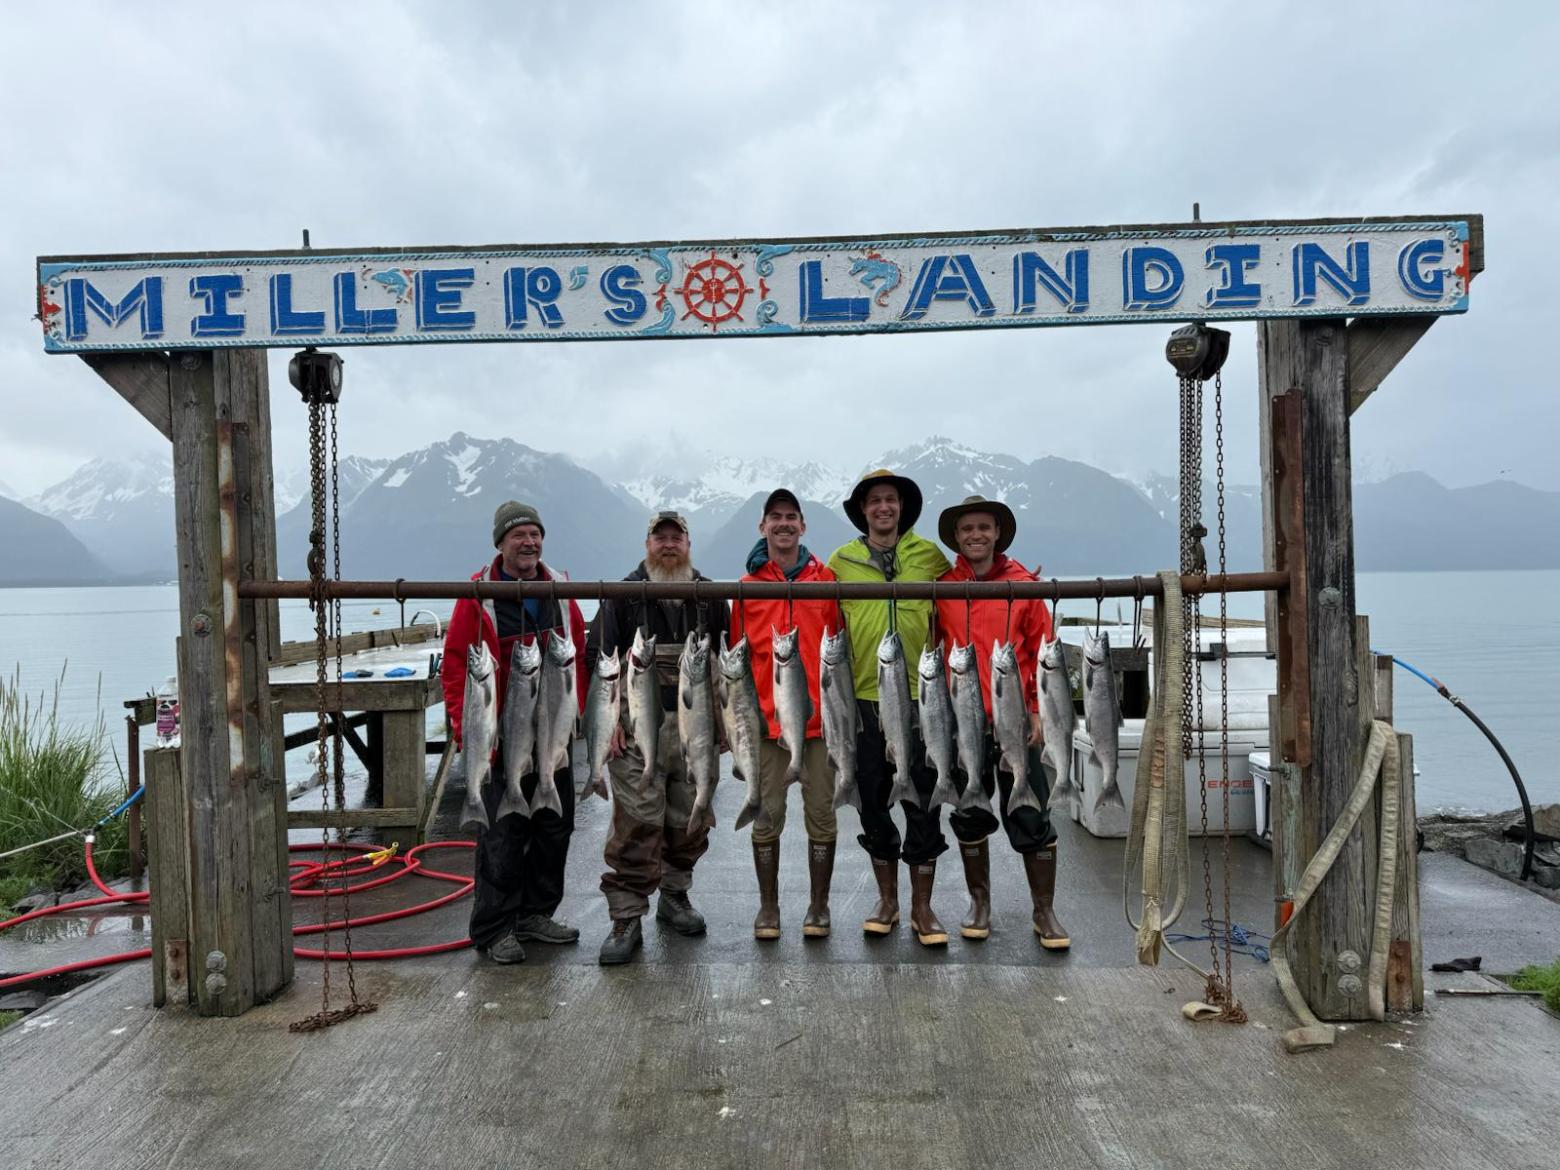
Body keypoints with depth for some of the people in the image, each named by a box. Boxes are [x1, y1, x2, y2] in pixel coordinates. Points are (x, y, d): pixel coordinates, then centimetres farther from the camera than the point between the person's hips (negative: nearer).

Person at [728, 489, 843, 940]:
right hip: (767, 718, 0)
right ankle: (768, 907, 20)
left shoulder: (826, 580, 4)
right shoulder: (749, 586, 5)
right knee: (767, 815, 7)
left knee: (821, 814, 7)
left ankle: (819, 906, 20)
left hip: (820, 717, 0)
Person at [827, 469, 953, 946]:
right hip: (865, 698, 1)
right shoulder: (841, 562, 4)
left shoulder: (930, 556, 3)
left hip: (920, 697, -1)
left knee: (923, 805, 4)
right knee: (873, 803, 11)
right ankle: (887, 900, 27)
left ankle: (922, 908, 17)